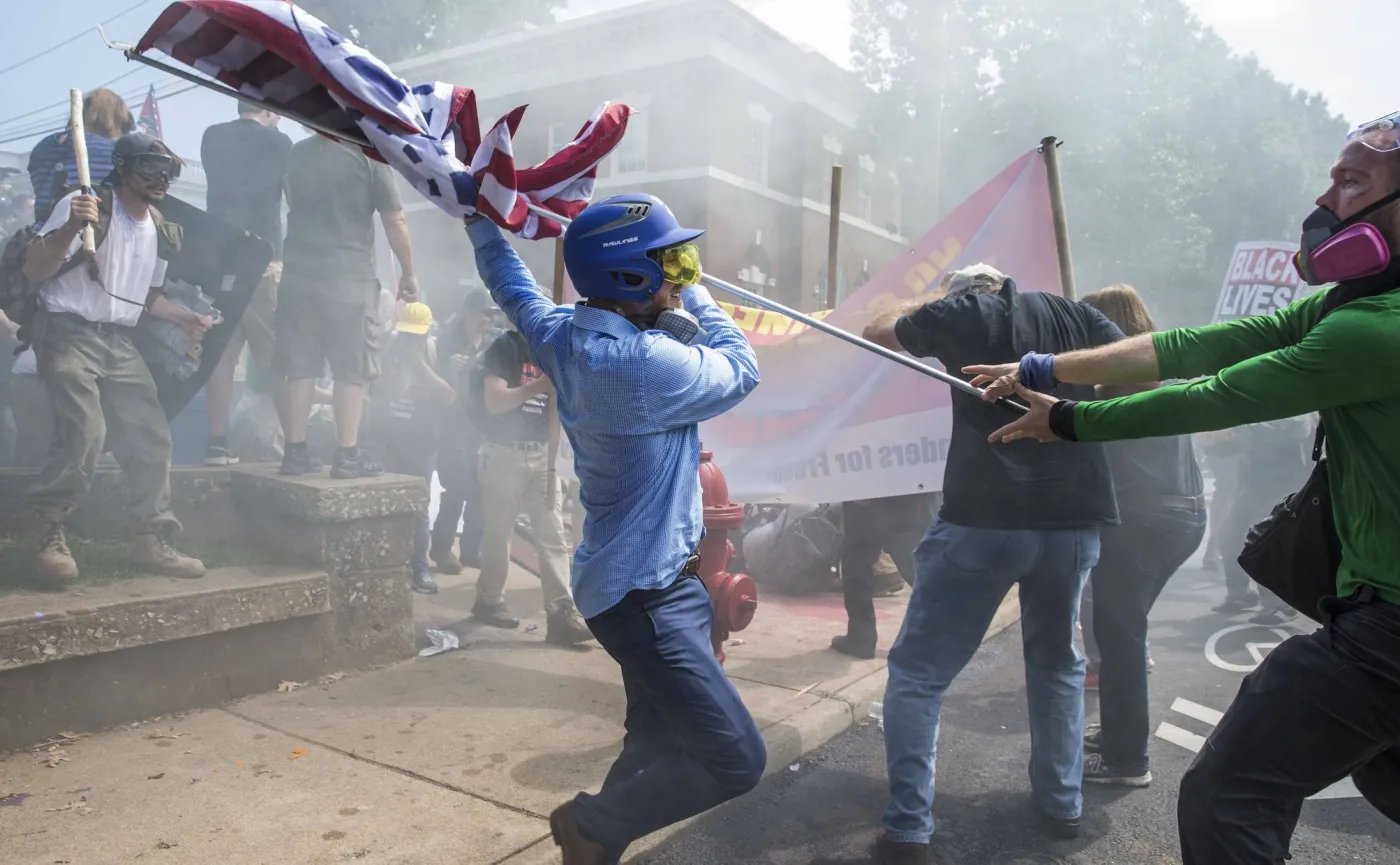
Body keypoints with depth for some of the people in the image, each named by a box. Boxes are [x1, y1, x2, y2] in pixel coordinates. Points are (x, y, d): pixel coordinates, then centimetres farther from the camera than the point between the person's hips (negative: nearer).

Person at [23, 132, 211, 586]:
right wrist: (71, 227, -31)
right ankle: (48, 535, -5)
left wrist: (184, 317, 9)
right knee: (85, 433, -23)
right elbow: (34, 271, -16)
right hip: (69, 332, -7)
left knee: (151, 437, 2)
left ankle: (153, 541, 11)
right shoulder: (85, 205, -10)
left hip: (119, 341, 7)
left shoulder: (161, 232, 12)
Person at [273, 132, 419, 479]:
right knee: (351, 371, 0)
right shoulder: (370, 156, -5)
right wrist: (408, 272, 3)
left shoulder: (296, 154, 11)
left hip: (299, 274, 5)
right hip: (350, 278, -4)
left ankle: (295, 451, 9)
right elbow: (395, 222, -6)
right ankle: (347, 455, -1)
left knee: (300, 369, 7)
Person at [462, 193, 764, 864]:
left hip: (653, 581, 10)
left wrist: (479, 211, 33)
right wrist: (697, 296, 3)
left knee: (658, 749, 18)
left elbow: (510, 283, 20)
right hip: (643, 594, -10)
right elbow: (741, 372, -8)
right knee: (736, 760, -7)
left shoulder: (561, 335, 2)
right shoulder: (647, 364, -24)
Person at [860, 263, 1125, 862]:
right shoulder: (1073, 312, 13)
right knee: (1057, 661, 27)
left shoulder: (960, 314, 5)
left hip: (984, 519, -4)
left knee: (918, 673, 7)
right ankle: (1061, 803, 33)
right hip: (1076, 520, 5)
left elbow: (877, 332, 20)